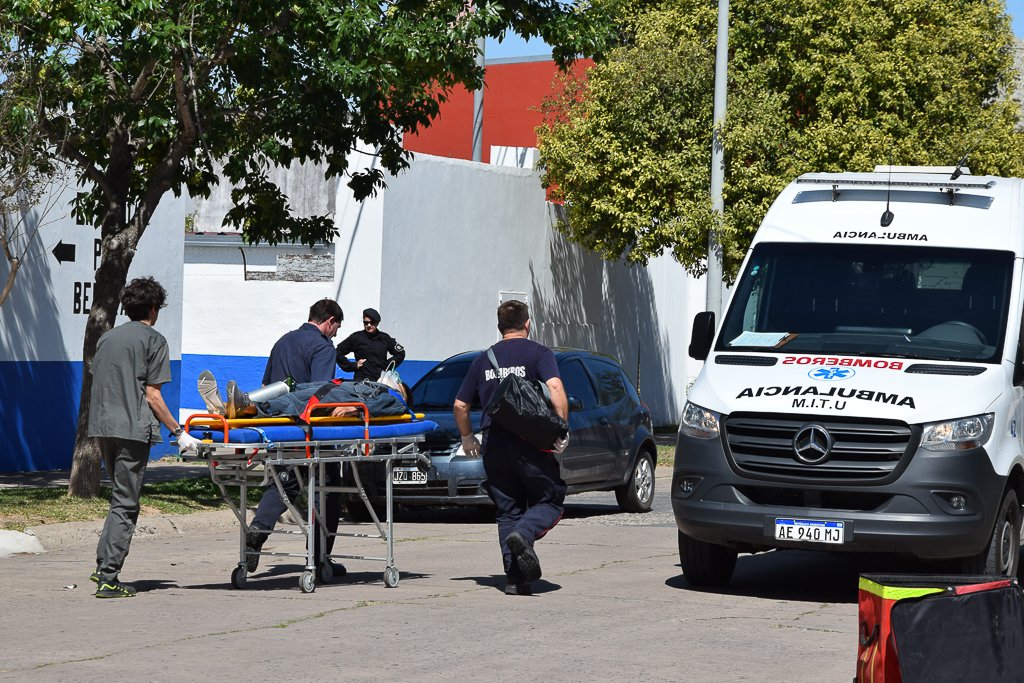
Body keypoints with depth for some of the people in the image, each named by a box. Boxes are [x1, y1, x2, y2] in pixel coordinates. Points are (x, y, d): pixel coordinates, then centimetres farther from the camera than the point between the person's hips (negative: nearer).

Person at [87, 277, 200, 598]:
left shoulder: (107, 338, 17)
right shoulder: (153, 340, -3)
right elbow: (152, 394, -8)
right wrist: (178, 432, -4)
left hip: (102, 427, 7)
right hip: (132, 429, -7)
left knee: (121, 497, 19)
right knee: (125, 503, -4)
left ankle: (104, 566, 12)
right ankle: (108, 578, -8)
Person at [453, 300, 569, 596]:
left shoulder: (483, 360, 14)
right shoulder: (538, 353, 1)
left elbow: (460, 405, 16)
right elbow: (555, 389, -16)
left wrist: (467, 437, 30)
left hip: (494, 445, 4)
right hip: (530, 443, -4)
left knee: (507, 511, 11)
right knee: (550, 500, 8)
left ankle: (514, 578, 3)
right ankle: (523, 534, -22)